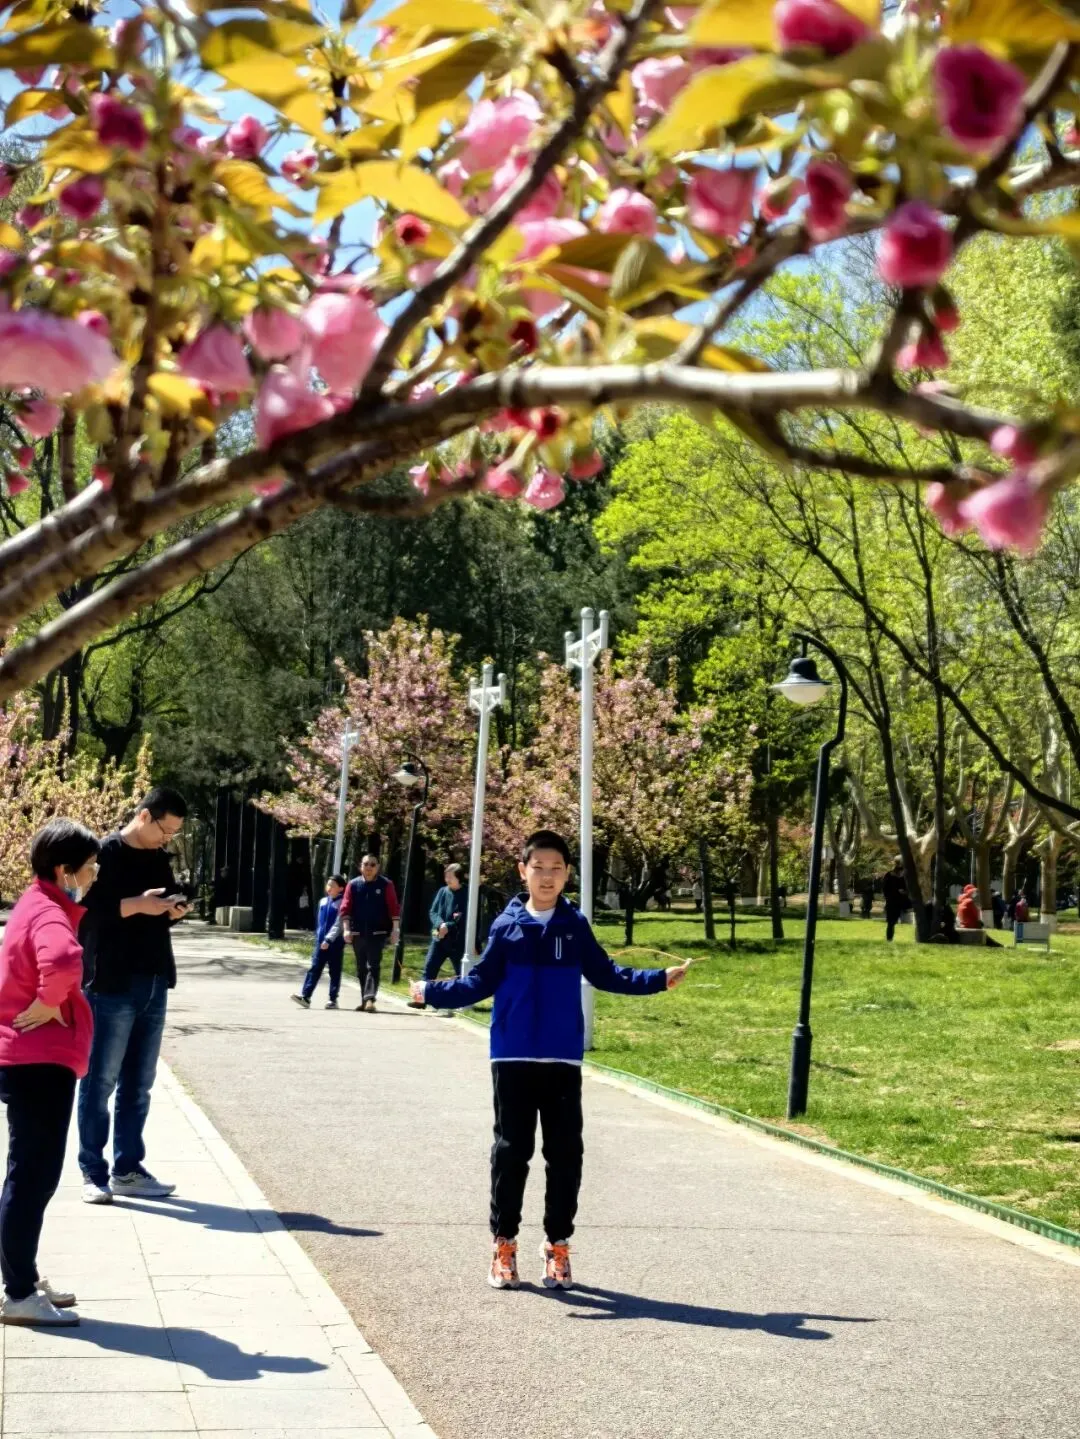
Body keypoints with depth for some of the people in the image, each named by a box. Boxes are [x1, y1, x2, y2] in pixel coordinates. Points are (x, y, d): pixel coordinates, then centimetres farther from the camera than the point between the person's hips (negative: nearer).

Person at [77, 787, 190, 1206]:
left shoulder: (159, 858, 14)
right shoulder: (106, 853, -8)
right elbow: (84, 908, -17)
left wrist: (174, 911, 3)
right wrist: (137, 904, -21)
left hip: (154, 984, 7)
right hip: (112, 984, -7)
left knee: (138, 1084, 11)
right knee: (100, 1081, -1)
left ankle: (128, 1169, 18)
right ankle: (93, 1172, 7)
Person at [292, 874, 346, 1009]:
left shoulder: (342, 904, -7)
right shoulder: (323, 902, 13)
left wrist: (328, 939, -22)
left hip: (335, 944, -5)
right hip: (321, 943, 5)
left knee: (335, 972, 4)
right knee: (314, 969, -3)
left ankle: (333, 999, 9)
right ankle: (305, 996, -9)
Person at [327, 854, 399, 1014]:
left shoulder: (385, 885, -1)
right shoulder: (353, 885, 4)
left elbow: (394, 908, -3)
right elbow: (345, 908, 2)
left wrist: (394, 929, -9)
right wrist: (346, 929, -7)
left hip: (378, 933, -3)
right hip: (358, 933, 3)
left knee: (373, 966, -11)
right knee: (361, 968, 10)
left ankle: (370, 999, -19)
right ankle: (365, 1000, 20)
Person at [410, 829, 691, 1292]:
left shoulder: (576, 926, 3)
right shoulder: (506, 925, -1)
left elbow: (605, 974, 9)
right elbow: (481, 982, 1)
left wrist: (659, 979, 3)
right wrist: (433, 991, -9)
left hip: (563, 1061, 1)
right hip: (513, 1059, -1)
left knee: (565, 1154, 3)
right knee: (511, 1152, 4)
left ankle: (557, 1246, 15)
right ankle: (503, 1245, 15)